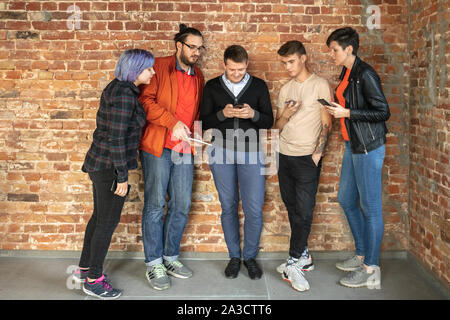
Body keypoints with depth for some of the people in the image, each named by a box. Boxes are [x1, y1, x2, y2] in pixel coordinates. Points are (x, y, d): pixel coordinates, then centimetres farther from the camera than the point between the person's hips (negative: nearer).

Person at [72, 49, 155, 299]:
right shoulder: (124, 95, -20)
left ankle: (85, 268, 34)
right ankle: (93, 280, 17)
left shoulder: (118, 88, 11)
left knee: (100, 216, 19)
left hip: (100, 163, 10)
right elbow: (116, 138, -23)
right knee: (108, 222, 2)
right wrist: (122, 176, -19)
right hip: (110, 166, -10)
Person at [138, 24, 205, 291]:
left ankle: (171, 257, 25)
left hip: (184, 149, 6)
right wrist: (172, 123, -18)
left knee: (182, 206, 9)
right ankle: (154, 264, 12)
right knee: (155, 205, 0)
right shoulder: (159, 67, -1)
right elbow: (146, 99, -12)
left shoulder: (198, 76, 18)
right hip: (157, 147, -6)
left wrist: (193, 130, 6)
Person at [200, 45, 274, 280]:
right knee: (228, 207, 8)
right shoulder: (212, 87, 5)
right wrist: (222, 114, -15)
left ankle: (250, 256, 17)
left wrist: (253, 114, -16)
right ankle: (234, 256, 23)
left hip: (250, 153, 0)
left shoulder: (258, 86, 5)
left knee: (254, 209, -3)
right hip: (222, 153, 1)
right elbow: (204, 122, 3)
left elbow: (269, 121, 5)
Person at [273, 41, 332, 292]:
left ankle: (294, 264, 2)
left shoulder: (320, 85, -1)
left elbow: (326, 123, -4)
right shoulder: (285, 89, 15)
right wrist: (286, 115, -7)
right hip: (285, 155, 6)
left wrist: (317, 154, -12)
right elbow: (277, 126, 15)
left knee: (304, 210, -6)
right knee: (292, 207, 8)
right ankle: (304, 256, 20)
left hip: (308, 157, -6)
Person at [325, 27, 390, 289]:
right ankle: (362, 255, 31)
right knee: (346, 199, 16)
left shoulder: (365, 75, -15)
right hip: (353, 145, 10)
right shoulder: (346, 73, 13)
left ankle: (371, 270, 9)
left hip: (369, 147, -10)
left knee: (370, 206, -2)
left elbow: (383, 112, -17)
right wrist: (336, 109, 7)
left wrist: (347, 113, -18)